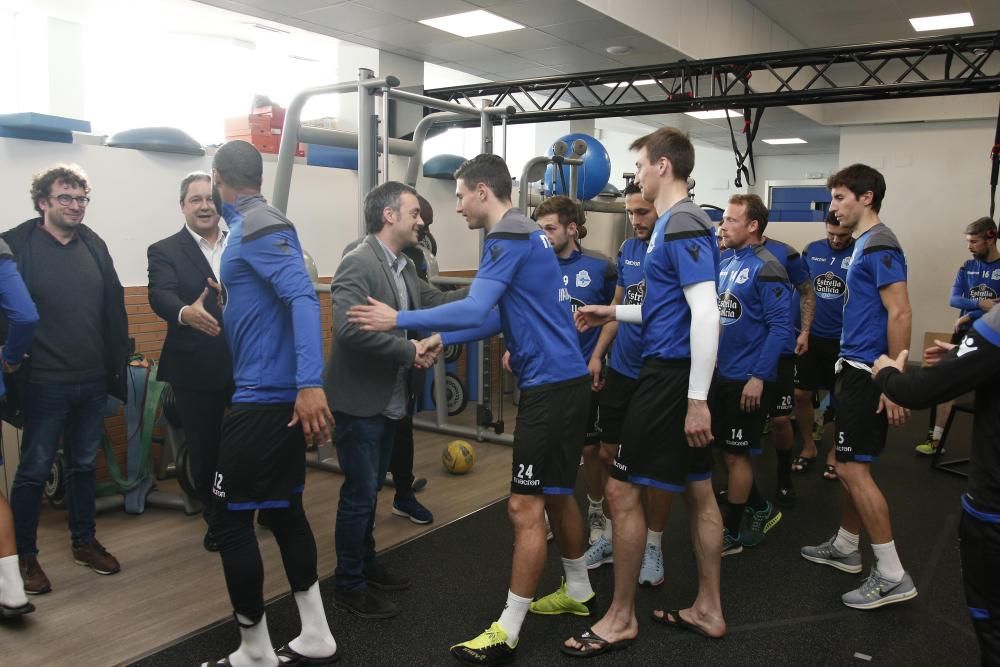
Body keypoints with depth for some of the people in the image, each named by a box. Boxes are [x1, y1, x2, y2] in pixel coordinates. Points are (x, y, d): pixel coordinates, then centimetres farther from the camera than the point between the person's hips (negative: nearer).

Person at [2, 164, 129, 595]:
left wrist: (119, 361, 5)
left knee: (84, 465, 17)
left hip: (93, 381, 5)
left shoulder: (94, 245, 7)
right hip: (45, 382, -4)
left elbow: (114, 308, 8)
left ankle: (84, 542, 31)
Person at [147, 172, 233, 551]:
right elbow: (160, 296, -20)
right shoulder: (164, 251, -2)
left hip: (247, 363, 2)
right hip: (196, 370, -1)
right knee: (205, 449, 11)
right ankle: (216, 519, 31)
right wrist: (185, 312, -40)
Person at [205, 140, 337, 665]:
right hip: (282, 395, 10)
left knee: (230, 520, 1)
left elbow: (303, 299, -26)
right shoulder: (255, 226, 16)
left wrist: (311, 384, -33)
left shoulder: (257, 228, -14)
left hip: (262, 399, -10)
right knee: (283, 510, 15)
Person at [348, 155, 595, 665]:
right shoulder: (525, 234, 16)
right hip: (560, 380, 10)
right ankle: (578, 591, 37)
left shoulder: (508, 237, -15)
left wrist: (399, 320, -17)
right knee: (556, 493, 21)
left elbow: (475, 310, -25)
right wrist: (442, 339, 10)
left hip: (551, 385, -10)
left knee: (525, 506, -4)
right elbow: (499, 317, 17)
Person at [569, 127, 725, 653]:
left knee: (621, 490, -2)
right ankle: (708, 609, 28)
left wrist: (697, 399, -24)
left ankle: (621, 618, 13)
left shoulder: (682, 225, -16)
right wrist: (615, 313, 21)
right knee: (698, 490, 15)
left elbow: (705, 314, -23)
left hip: (672, 374, -10)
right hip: (676, 370, 10)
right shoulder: (674, 224, 15)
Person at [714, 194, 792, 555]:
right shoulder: (726, 262, 8)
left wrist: (758, 377, -21)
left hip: (748, 379, -8)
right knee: (726, 450, 17)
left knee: (736, 455, 3)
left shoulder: (765, 268, -16)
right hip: (721, 374, 8)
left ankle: (730, 534, 18)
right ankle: (762, 510, 36)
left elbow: (780, 327, -19)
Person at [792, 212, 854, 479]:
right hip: (810, 336, 3)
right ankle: (808, 446, 26)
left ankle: (835, 452, 26)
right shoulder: (811, 250, 2)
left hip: (843, 340, -3)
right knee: (801, 394, 6)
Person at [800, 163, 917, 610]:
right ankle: (846, 547, 30)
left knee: (853, 468, -7)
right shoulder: (864, 244, 15)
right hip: (855, 368, 10)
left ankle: (892, 576, 1)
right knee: (851, 465, 17)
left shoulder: (879, 245, -15)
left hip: (867, 372, -10)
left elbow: (900, 313, -21)